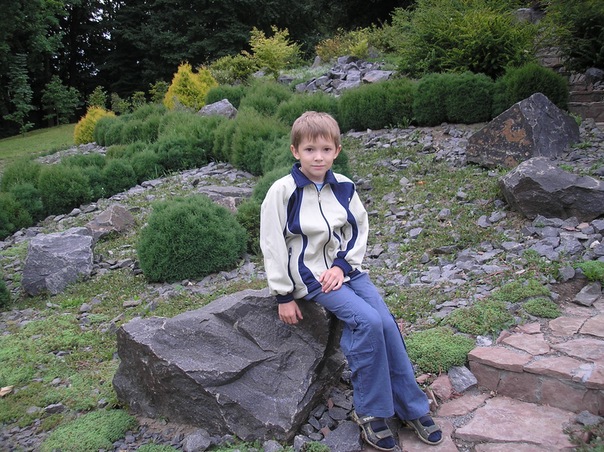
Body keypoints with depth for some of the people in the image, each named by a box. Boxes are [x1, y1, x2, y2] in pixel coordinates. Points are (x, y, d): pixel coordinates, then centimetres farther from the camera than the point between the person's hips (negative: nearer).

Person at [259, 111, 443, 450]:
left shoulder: (344, 186, 0)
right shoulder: (283, 191, -12)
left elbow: (360, 228, 8)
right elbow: (272, 244, -10)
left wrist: (342, 264, -8)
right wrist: (284, 296, -9)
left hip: (347, 268, 5)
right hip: (311, 276, -5)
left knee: (387, 323, -9)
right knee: (368, 322, -23)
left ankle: (413, 407, 10)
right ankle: (370, 412, -4)